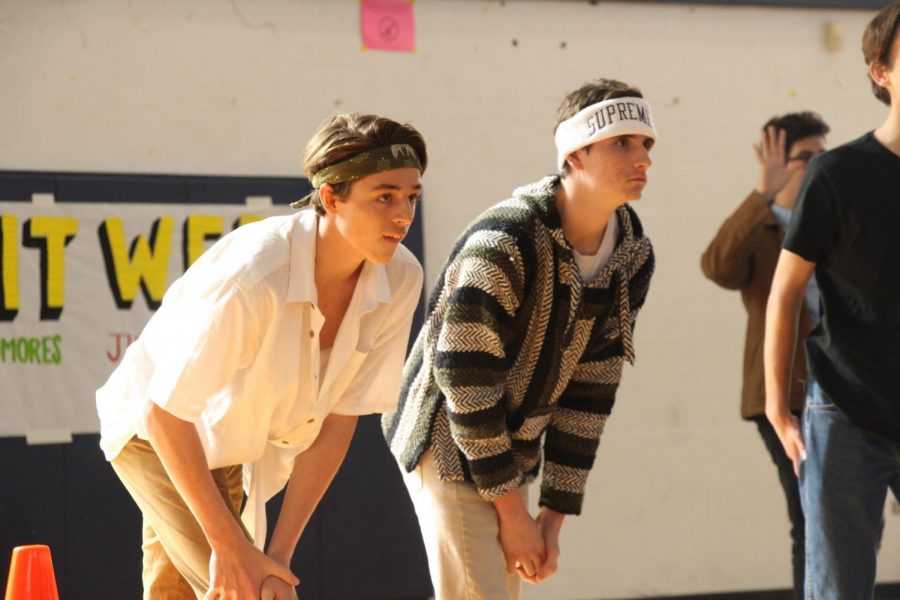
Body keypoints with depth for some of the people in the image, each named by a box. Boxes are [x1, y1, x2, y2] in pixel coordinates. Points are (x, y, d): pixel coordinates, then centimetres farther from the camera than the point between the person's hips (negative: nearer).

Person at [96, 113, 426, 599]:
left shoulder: (399, 280, -20)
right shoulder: (254, 276, -37)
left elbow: (337, 423, -13)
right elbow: (167, 413, -29)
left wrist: (280, 552, -15)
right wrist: (230, 546, -26)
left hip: (244, 444, 6)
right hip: (157, 431, -6)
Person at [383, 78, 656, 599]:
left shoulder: (634, 258, -3)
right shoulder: (505, 244, -25)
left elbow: (591, 387, 2)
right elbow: (465, 383, -22)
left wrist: (555, 515, 1)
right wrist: (512, 513, -16)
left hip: (511, 450, 7)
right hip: (449, 440, -7)